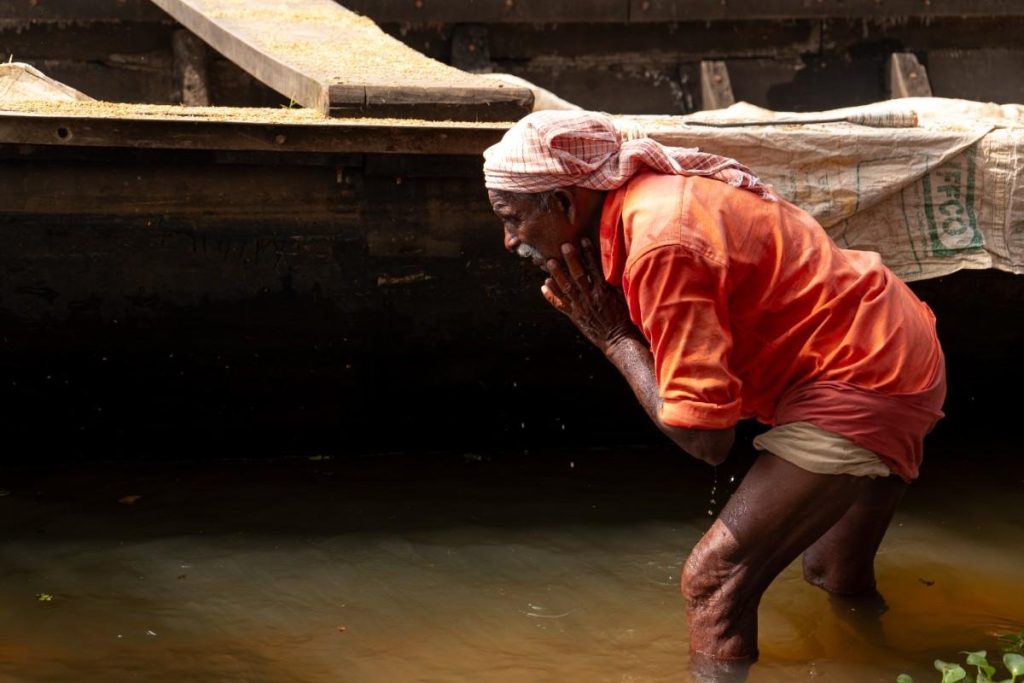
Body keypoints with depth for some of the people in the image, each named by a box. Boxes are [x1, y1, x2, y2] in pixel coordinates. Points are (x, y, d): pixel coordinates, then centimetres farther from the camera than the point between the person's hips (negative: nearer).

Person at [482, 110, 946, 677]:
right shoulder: (651, 195, 2)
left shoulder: (659, 243, -25)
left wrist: (613, 338, -13)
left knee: (715, 578, -14)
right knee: (837, 578, 28)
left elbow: (705, 437, -23)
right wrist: (615, 324, -8)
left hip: (865, 380, -10)